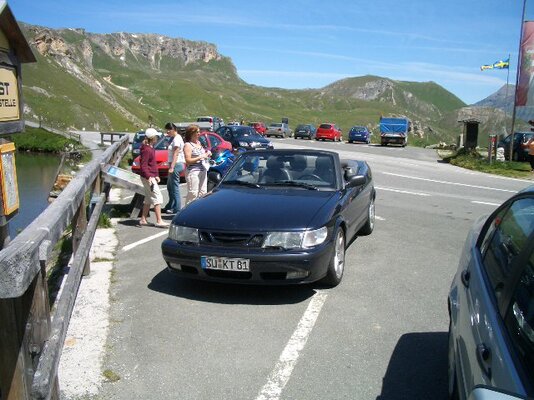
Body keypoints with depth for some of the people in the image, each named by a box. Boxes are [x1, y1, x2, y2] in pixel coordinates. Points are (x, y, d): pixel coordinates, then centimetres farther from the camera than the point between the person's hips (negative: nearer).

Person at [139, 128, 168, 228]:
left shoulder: (150, 148, 15)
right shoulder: (146, 149, -16)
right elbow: (143, 165, -20)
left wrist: (156, 176, 23)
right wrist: (149, 177, -27)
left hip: (151, 177, 10)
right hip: (148, 177, -10)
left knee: (149, 199, 14)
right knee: (158, 197, -9)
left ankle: (143, 220, 20)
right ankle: (159, 221, -7)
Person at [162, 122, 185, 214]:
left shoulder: (177, 138, -13)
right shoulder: (175, 138, 17)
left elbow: (176, 154, -20)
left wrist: (172, 167, -24)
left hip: (177, 164, -11)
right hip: (176, 164, 11)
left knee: (175, 187, -6)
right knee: (170, 186, 17)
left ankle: (177, 208, 0)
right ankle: (170, 206, 27)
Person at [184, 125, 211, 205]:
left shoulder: (199, 143, 15)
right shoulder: (188, 145, -9)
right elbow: (188, 161, -15)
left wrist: (207, 154, 9)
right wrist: (200, 157, -17)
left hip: (203, 170, 8)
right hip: (193, 171, -8)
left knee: (203, 192, 9)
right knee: (193, 194, -10)